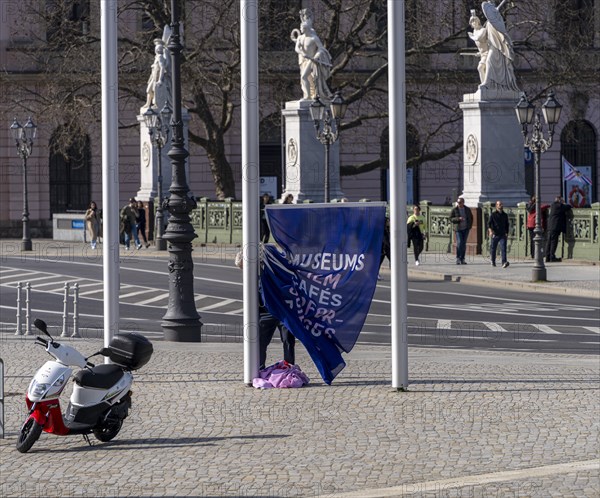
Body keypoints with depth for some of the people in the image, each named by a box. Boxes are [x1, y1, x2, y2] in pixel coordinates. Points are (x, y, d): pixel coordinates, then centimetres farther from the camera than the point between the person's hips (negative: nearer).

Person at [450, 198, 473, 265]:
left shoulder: (467, 209, 6)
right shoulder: (454, 209, -2)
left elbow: (471, 218, 17)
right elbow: (451, 218, -3)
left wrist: (469, 226, 6)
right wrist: (458, 219, -20)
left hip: (466, 229, 3)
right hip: (458, 229, -3)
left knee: (464, 244, 4)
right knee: (459, 243, -14)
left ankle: (462, 259, 9)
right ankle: (458, 258, -5)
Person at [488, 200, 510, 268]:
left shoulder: (505, 215, 11)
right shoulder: (493, 215, 1)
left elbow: (507, 225, 21)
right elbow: (489, 223, -6)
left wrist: (506, 233, 15)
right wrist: (490, 230, -25)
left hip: (503, 235, 1)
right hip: (495, 235, -1)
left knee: (503, 248, -14)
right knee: (493, 249, 9)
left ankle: (504, 262, -25)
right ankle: (493, 262, 29)